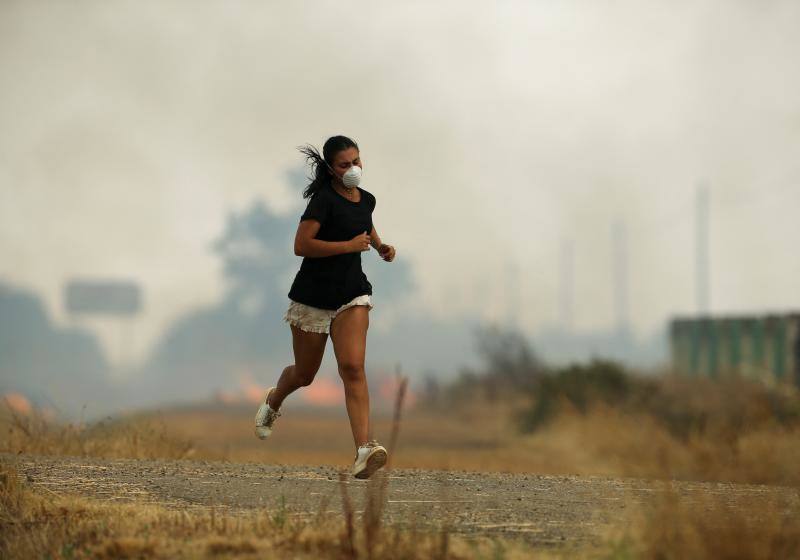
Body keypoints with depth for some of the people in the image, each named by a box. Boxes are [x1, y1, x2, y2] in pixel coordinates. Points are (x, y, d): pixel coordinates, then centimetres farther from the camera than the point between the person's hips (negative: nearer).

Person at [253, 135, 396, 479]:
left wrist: (379, 246, 15)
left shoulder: (366, 199, 7)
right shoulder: (325, 199, -15)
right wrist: (350, 245, -23)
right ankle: (273, 402, 49)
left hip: (352, 295, 4)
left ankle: (364, 450, -29)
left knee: (353, 367, -17)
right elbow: (301, 245, -25)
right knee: (304, 374, 12)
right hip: (313, 295, -4)